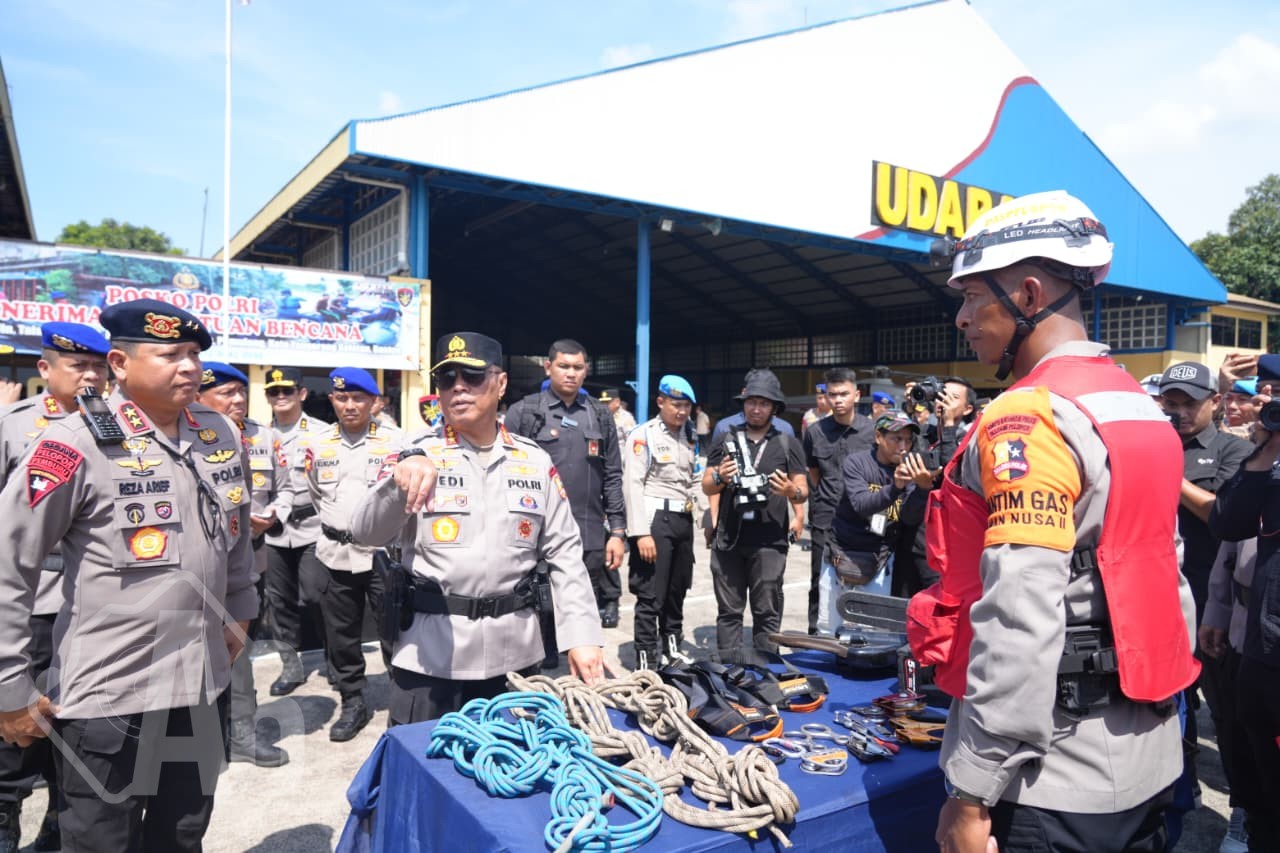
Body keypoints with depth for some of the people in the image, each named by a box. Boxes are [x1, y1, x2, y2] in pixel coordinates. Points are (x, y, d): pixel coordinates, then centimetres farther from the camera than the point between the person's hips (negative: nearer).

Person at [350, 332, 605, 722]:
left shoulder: (536, 461, 5)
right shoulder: (419, 453, -1)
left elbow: (565, 554, 4)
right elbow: (367, 531, -13)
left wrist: (583, 636, -4)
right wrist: (399, 479, -32)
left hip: (516, 652, 2)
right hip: (430, 652, -2)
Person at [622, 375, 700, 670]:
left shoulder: (688, 436, 14)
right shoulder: (643, 435, -9)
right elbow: (632, 484, -15)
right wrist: (641, 533, -20)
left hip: (683, 519, 7)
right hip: (655, 518, -7)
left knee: (677, 591, 18)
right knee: (651, 596, -3)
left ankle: (672, 649, 34)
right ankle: (645, 662, 6)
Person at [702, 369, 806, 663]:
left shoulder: (788, 445, 9)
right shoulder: (725, 442, 12)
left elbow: (803, 492, 6)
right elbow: (706, 486, 10)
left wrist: (792, 491, -17)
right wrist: (719, 477, -12)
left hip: (769, 541, -1)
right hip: (729, 539, 1)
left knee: (767, 611, 2)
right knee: (729, 610, 6)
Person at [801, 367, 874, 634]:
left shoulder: (872, 430, -1)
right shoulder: (816, 432, 5)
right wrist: (824, 500, 11)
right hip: (825, 521, 1)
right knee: (820, 584, 8)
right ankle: (816, 636, 18)